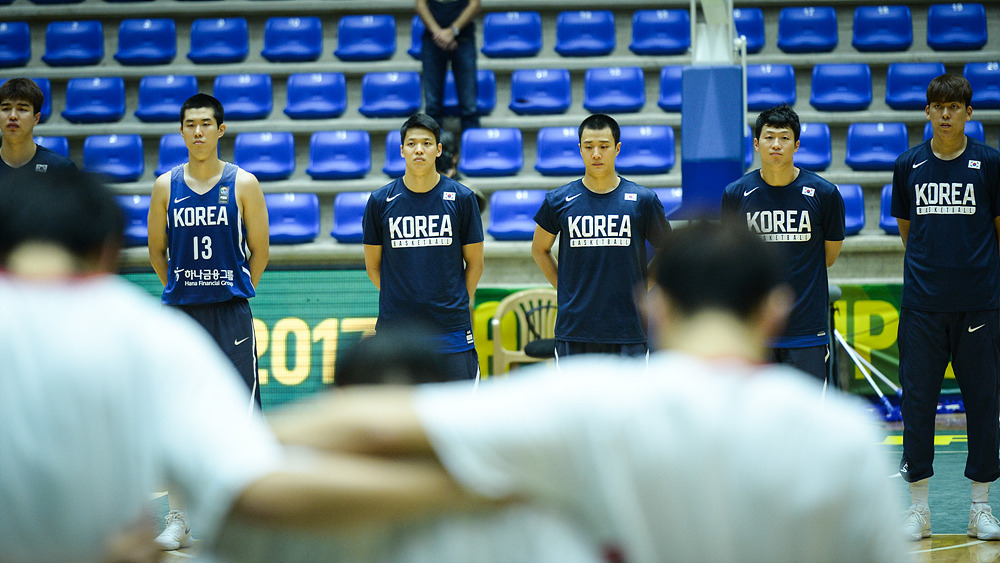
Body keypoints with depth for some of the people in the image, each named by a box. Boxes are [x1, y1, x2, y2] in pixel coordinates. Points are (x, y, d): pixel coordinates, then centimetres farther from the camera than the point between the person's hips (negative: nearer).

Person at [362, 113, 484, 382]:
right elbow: (373, 265, 10)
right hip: (395, 327, 1)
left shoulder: (462, 198, 1)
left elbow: (475, 262, 8)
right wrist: (399, 300, 7)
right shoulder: (380, 201, 2)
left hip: (451, 329, -1)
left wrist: (456, 304, 5)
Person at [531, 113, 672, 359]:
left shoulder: (642, 200, 1)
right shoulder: (559, 201, 3)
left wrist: (642, 290, 5)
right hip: (573, 333, 0)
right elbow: (540, 250, 18)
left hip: (628, 330, 0)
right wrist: (566, 290, 8)